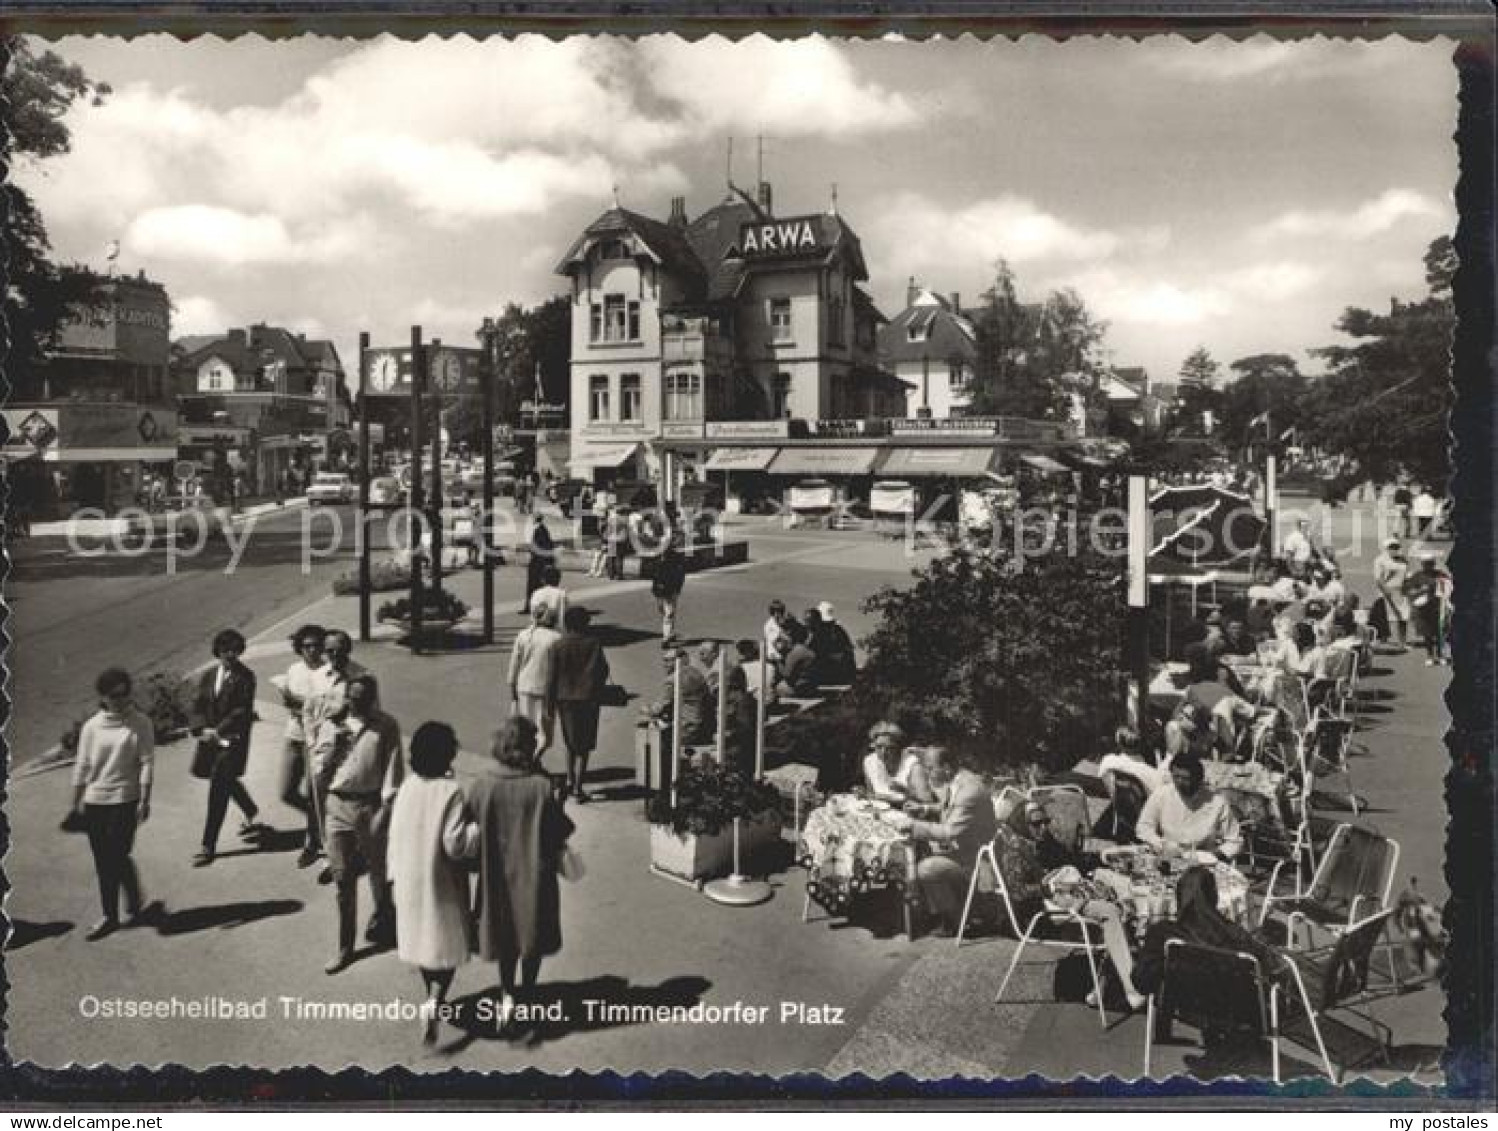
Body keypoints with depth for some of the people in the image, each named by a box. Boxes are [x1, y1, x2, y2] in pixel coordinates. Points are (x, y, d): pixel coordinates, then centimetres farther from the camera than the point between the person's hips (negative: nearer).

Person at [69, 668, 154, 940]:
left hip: (125, 800, -3)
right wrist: (76, 802, 7)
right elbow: (82, 766, 7)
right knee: (104, 861, 9)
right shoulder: (92, 726, 2)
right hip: (95, 801, 3)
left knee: (115, 858, -4)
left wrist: (144, 800, -9)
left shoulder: (140, 723, -6)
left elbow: (147, 762, -6)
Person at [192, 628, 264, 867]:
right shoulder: (209, 675, 10)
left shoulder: (245, 677, -8)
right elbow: (199, 706, 7)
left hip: (232, 740, -7)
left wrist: (219, 731, -20)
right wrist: (202, 729, -10)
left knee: (218, 787, -10)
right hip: (211, 739, 7)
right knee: (227, 782, 21)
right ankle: (253, 817, 45)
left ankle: (208, 845, -7)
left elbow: (243, 710, -14)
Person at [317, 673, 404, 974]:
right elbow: (319, 769, 3)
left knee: (378, 870, 16)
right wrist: (334, 742, -12)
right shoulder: (333, 725, 3)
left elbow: (393, 768, -9)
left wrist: (386, 806, -17)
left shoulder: (386, 726, -6)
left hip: (372, 805, -2)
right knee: (343, 879, 6)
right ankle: (345, 947, 16)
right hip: (338, 806, 2)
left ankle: (383, 916, 45)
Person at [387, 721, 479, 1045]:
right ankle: (435, 1000, -11)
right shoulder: (451, 792, -21)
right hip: (442, 883, -5)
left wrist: (394, 875, 14)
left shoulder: (407, 787, -3)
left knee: (422, 940, 22)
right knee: (448, 943, 8)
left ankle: (432, 997, 38)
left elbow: (395, 835, 4)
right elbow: (455, 845, -22)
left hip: (408, 881, 6)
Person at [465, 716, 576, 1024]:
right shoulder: (542, 787, -20)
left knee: (505, 938, 24)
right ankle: (526, 995, 31)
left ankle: (507, 994, 21)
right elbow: (560, 833, -12)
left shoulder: (479, 785, -15)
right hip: (534, 875, -1)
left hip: (496, 876, 2)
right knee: (533, 939, 20)